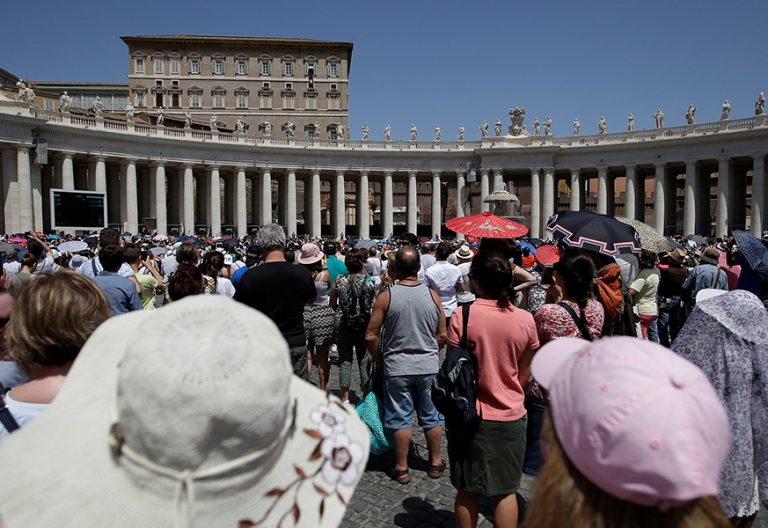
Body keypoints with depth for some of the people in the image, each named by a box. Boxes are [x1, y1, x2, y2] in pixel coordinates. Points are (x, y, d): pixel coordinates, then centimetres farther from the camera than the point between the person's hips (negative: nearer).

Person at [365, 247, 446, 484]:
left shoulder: (386, 296, -12)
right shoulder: (432, 295, -5)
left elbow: (370, 336, -10)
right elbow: (442, 336, 1)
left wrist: (379, 361, 6)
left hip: (397, 367, -2)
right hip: (428, 366, 2)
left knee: (401, 418, 10)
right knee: (431, 416, 16)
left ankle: (401, 468, 21)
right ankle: (435, 463, 30)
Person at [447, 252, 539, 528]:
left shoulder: (462, 315, -15)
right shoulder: (525, 319, -6)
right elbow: (525, 374, 4)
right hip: (511, 417, 2)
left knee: (467, 490, 15)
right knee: (507, 491, 16)